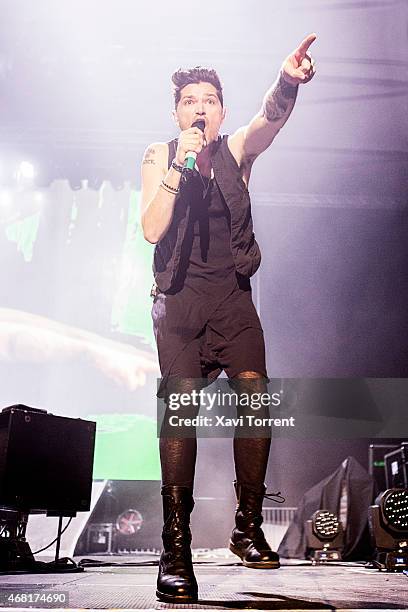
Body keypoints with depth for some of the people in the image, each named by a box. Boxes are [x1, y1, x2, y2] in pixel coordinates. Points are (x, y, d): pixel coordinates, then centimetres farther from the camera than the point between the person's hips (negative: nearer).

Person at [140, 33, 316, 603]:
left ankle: (249, 528, 2)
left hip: (233, 296, 2)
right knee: (181, 400, -18)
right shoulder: (160, 155, 3)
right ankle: (176, 545, -14)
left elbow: (271, 117, -16)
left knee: (256, 394, -14)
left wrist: (289, 80, -37)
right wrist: (182, 164, -19)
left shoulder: (237, 149, 6)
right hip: (180, 296, -1)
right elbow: (152, 229, -11)